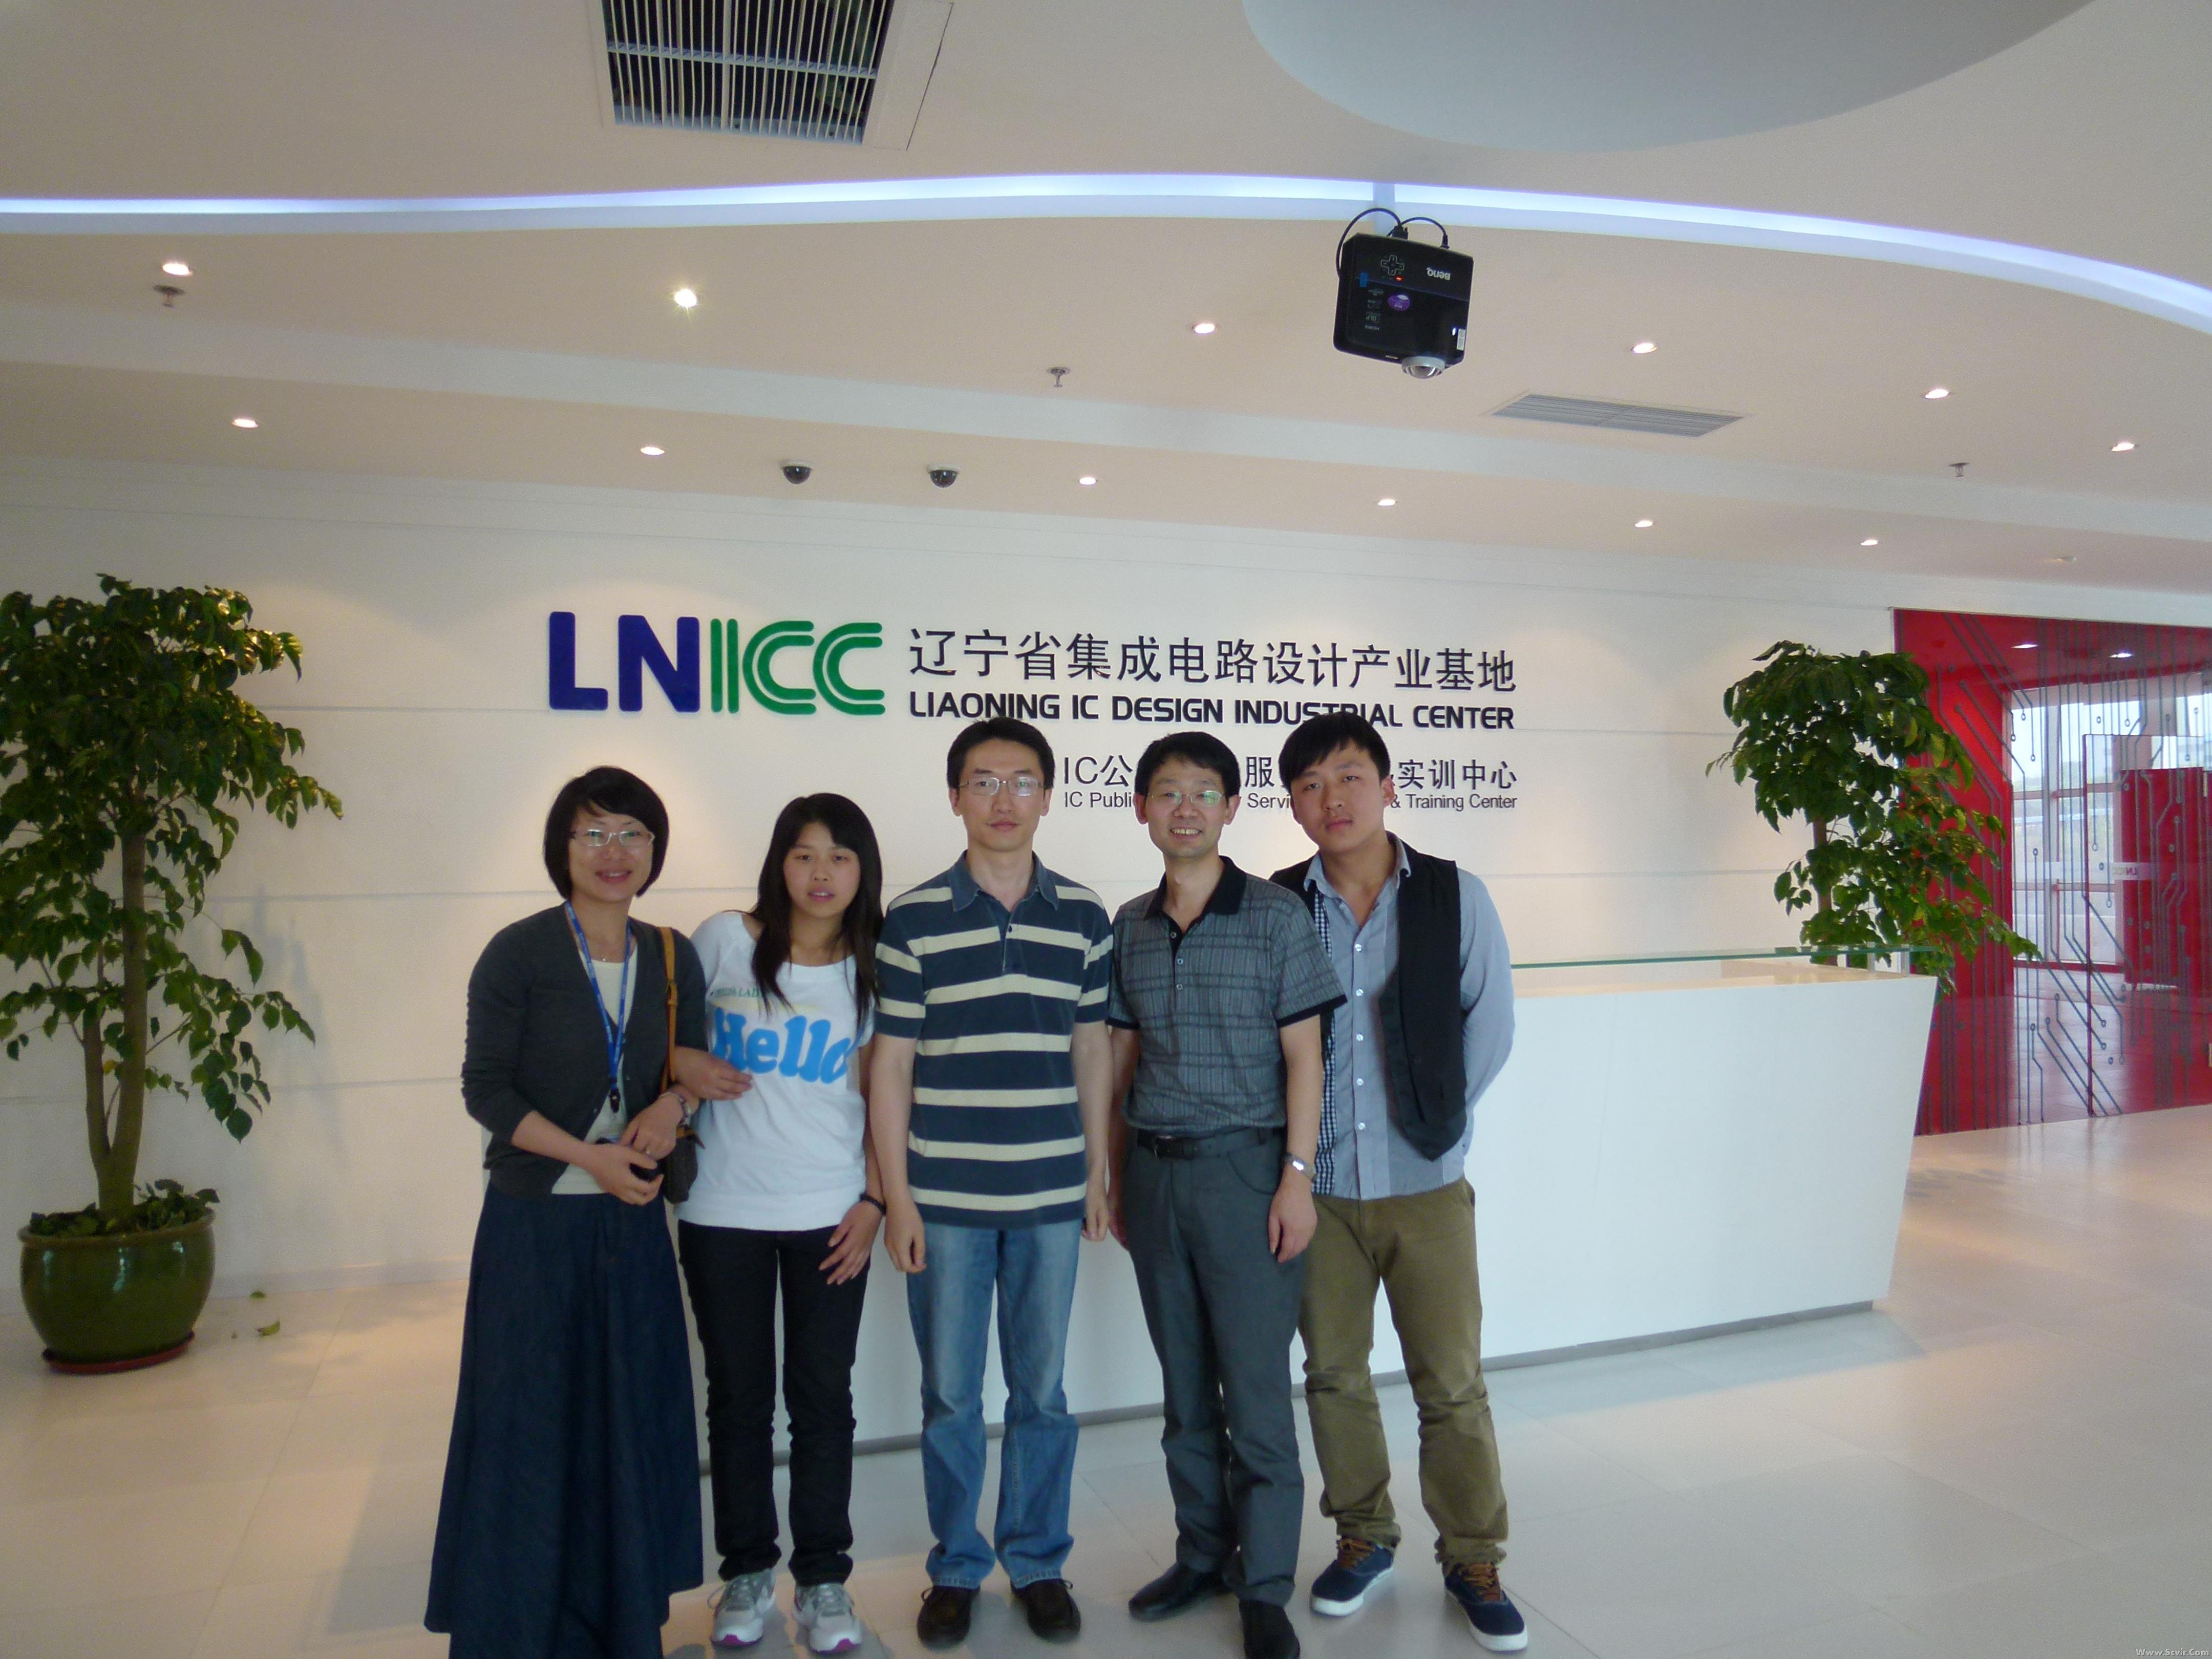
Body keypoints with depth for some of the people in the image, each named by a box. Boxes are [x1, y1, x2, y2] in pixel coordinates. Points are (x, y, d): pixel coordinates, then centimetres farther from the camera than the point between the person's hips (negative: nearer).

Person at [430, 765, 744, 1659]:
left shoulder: (672, 958, 3)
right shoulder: (517, 955, -9)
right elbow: (486, 1090, -9)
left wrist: (669, 1106, -11)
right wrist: (590, 1157, -17)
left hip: (632, 1219, 4)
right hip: (534, 1219, -4)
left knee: (630, 1420, 11)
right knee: (529, 1424, 5)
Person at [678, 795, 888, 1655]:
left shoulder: (873, 968, 1)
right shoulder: (724, 941, -3)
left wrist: (874, 1200, -2)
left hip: (829, 1218, 0)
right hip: (723, 1212, 0)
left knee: (822, 1397, 7)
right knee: (739, 1396, 12)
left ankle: (824, 1578, 23)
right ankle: (746, 1571, 29)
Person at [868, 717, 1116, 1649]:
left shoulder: (1083, 916, 2)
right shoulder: (912, 919, -3)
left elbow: (1092, 1050, 8)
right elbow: (891, 1066, -1)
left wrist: (1098, 1175, 7)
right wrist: (895, 1195, -3)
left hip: (1050, 1196, 1)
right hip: (944, 1198, -1)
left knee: (1041, 1391, 12)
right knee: (950, 1396, 11)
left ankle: (1038, 1562, 31)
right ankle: (956, 1568, 30)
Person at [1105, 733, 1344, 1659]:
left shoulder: (1275, 917, -5)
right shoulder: (1129, 928, 7)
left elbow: (1303, 1056, -5)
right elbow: (1123, 1059, 12)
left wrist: (1297, 1175, -11)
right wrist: (1115, 1179, 11)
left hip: (1243, 1168, -4)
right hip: (1154, 1173, 4)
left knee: (1256, 1388, 1)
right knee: (1184, 1383, 14)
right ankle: (1203, 1554, 30)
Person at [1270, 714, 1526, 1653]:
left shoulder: (1455, 897, -3)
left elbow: (1490, 1024, 1)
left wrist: (1432, 1115, -1)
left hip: (1426, 1184, -1)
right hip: (1316, 1186, 1)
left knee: (1452, 1383, 6)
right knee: (1333, 1373, 13)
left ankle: (1474, 1560, 27)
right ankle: (1364, 1538, 34)